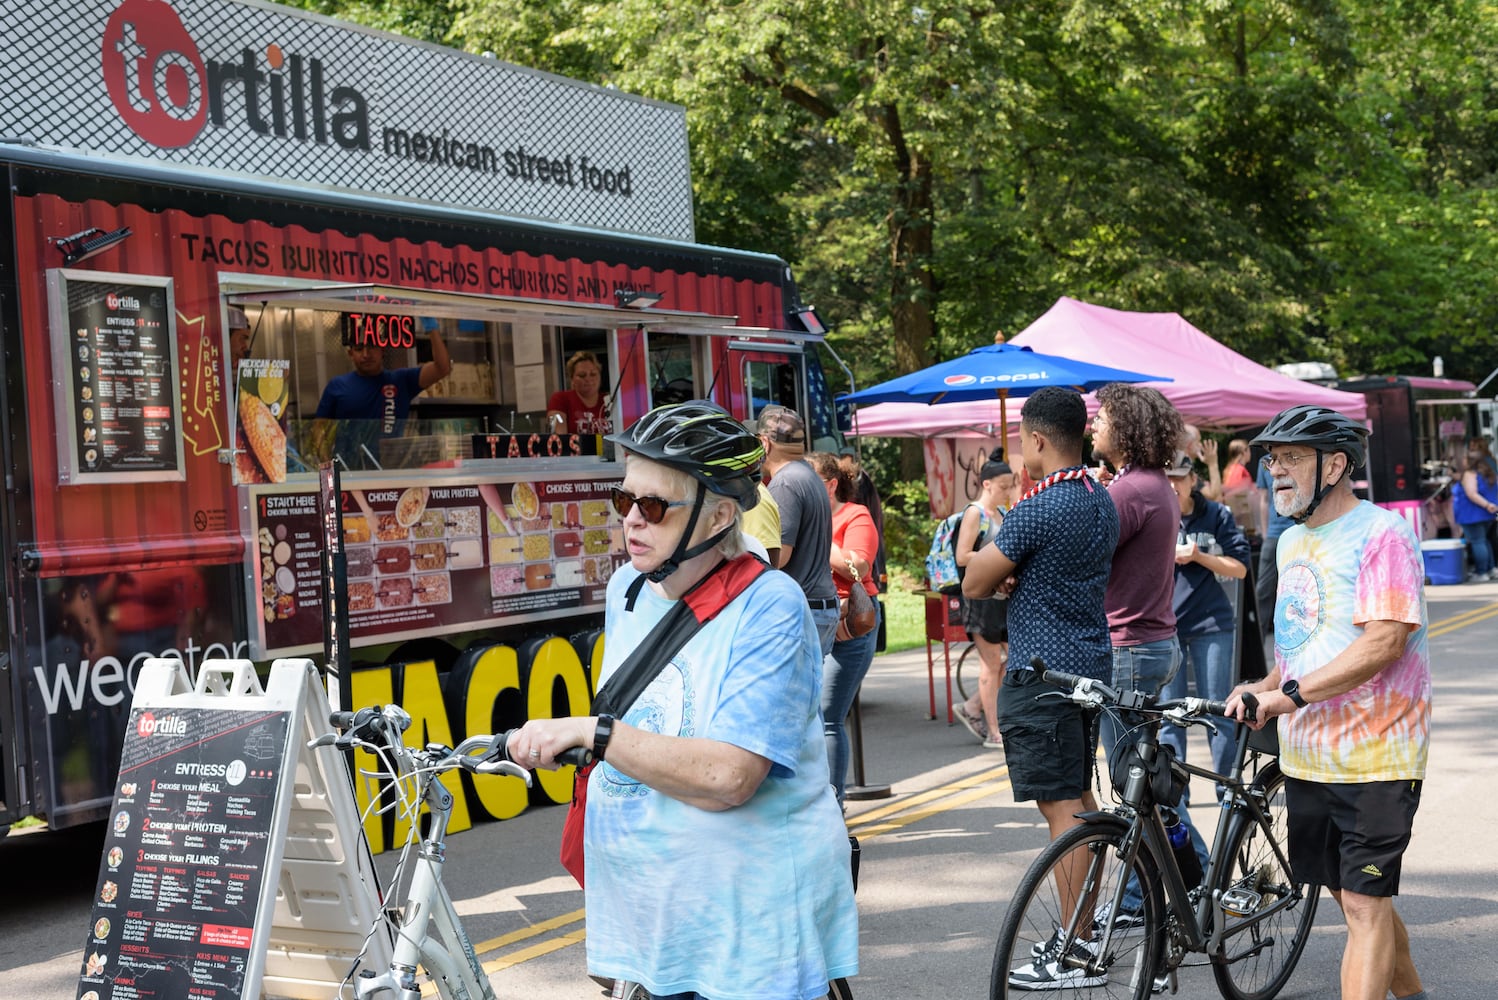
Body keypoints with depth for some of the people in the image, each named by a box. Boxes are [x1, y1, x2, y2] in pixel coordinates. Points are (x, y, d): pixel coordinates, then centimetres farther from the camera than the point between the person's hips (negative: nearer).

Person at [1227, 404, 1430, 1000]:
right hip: (1306, 756, 8)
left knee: (1365, 905, -6)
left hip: (1373, 756, -8)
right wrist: (1266, 688, 4)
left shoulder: (1382, 533, -13)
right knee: (1355, 898, 17)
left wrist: (1293, 693, -25)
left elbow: (1383, 641, -23)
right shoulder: (1292, 541, 13)